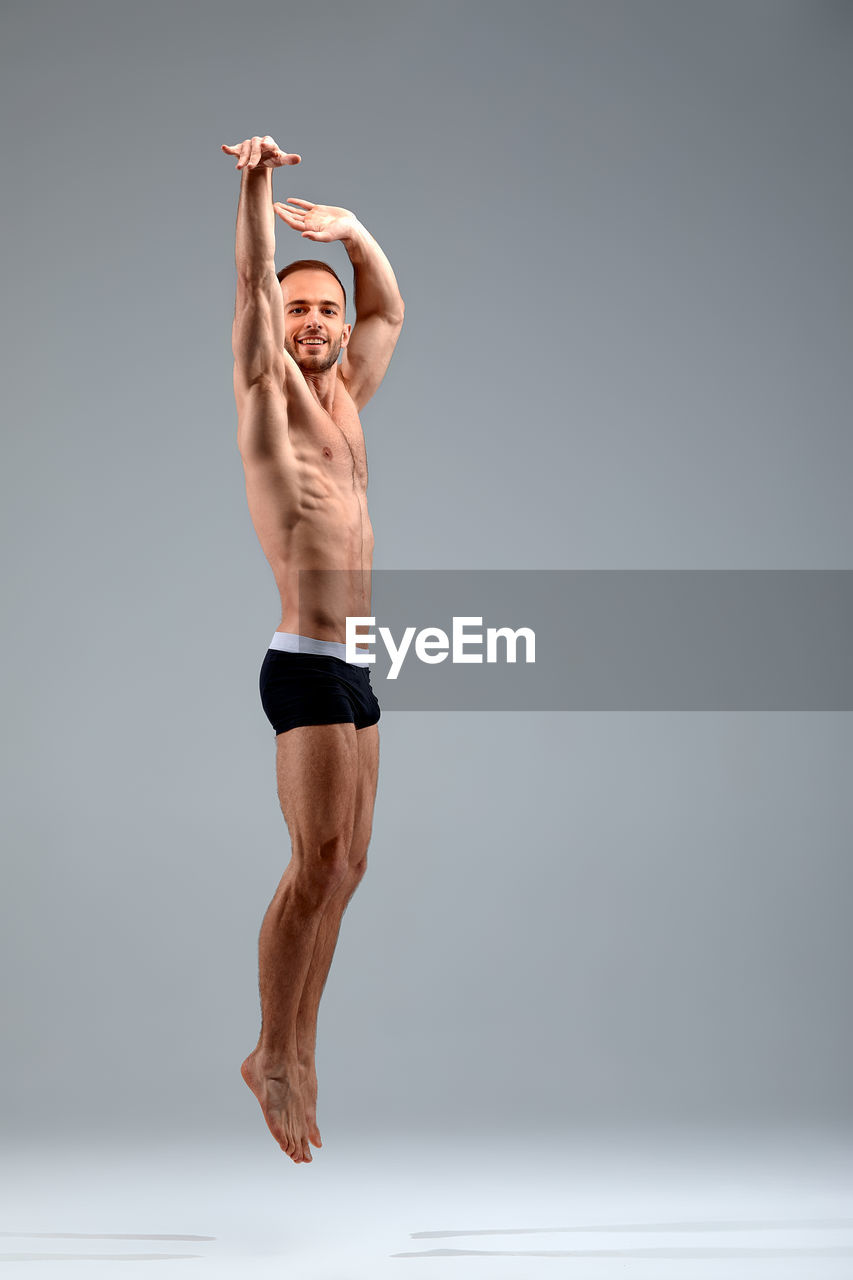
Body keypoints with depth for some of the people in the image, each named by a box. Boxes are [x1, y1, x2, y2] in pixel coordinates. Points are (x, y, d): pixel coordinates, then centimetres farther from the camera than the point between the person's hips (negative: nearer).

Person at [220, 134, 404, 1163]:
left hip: (354, 670, 7)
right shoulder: (266, 390, 0)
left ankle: (299, 1048, 16)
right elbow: (251, 286, -14)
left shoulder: (343, 398, 18)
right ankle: (272, 1055, -1)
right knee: (319, 861, -13)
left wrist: (353, 232, 20)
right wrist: (254, 187, -23)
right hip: (306, 665, -7)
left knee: (343, 866, 7)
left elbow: (390, 313, 30)